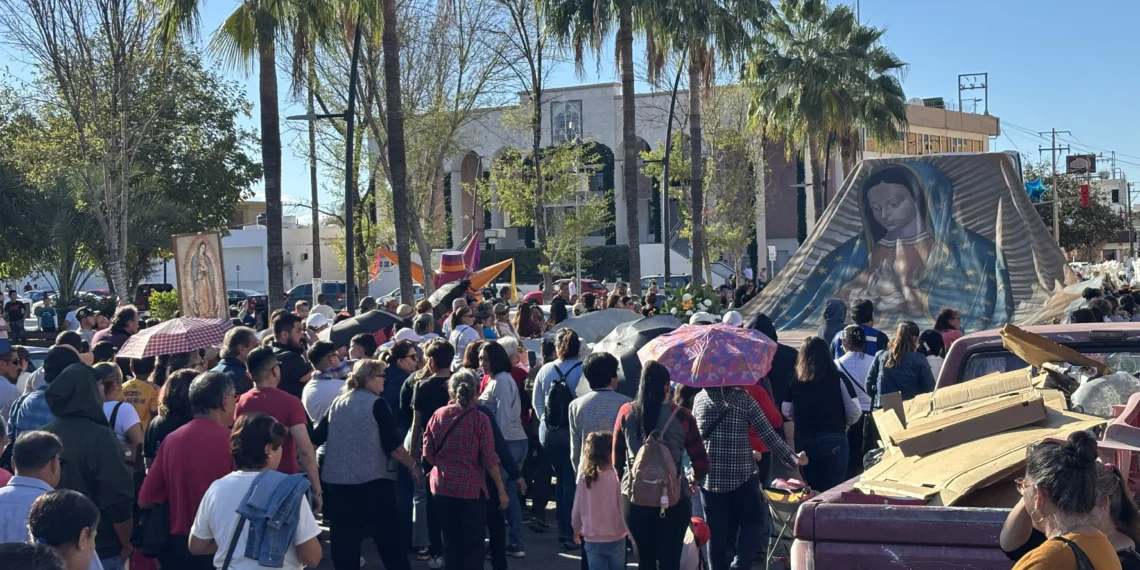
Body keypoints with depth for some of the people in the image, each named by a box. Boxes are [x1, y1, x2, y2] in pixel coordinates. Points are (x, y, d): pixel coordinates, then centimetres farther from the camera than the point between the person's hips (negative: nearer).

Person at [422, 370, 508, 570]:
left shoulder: (438, 415, 1)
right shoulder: (480, 419, -10)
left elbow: (428, 453, 7)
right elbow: (489, 459, -10)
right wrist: (502, 491, -3)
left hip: (442, 488, 4)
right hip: (471, 488, -4)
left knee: (451, 543, 14)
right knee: (473, 544, 6)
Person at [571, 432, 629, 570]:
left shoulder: (584, 478, -5)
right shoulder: (616, 478, -16)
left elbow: (577, 508, 2)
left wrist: (576, 530, 19)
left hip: (592, 539, 2)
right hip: (616, 538, -2)